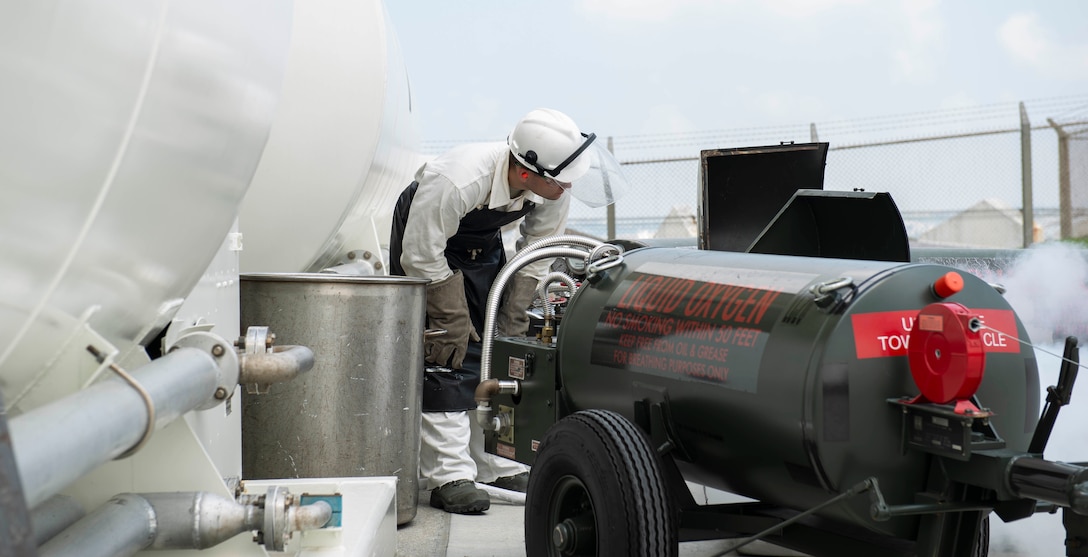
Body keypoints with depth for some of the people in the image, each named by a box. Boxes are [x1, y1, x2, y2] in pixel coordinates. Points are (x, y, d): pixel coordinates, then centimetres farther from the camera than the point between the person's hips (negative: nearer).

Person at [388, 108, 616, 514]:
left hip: (484, 244, 5)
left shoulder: (554, 192, -25)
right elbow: (421, 257, -30)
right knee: (445, 352, -15)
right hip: (424, 234, -5)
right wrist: (452, 321, -25)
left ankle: (500, 466, 11)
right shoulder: (454, 181, -42)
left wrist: (512, 320, -10)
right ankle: (449, 476, -11)